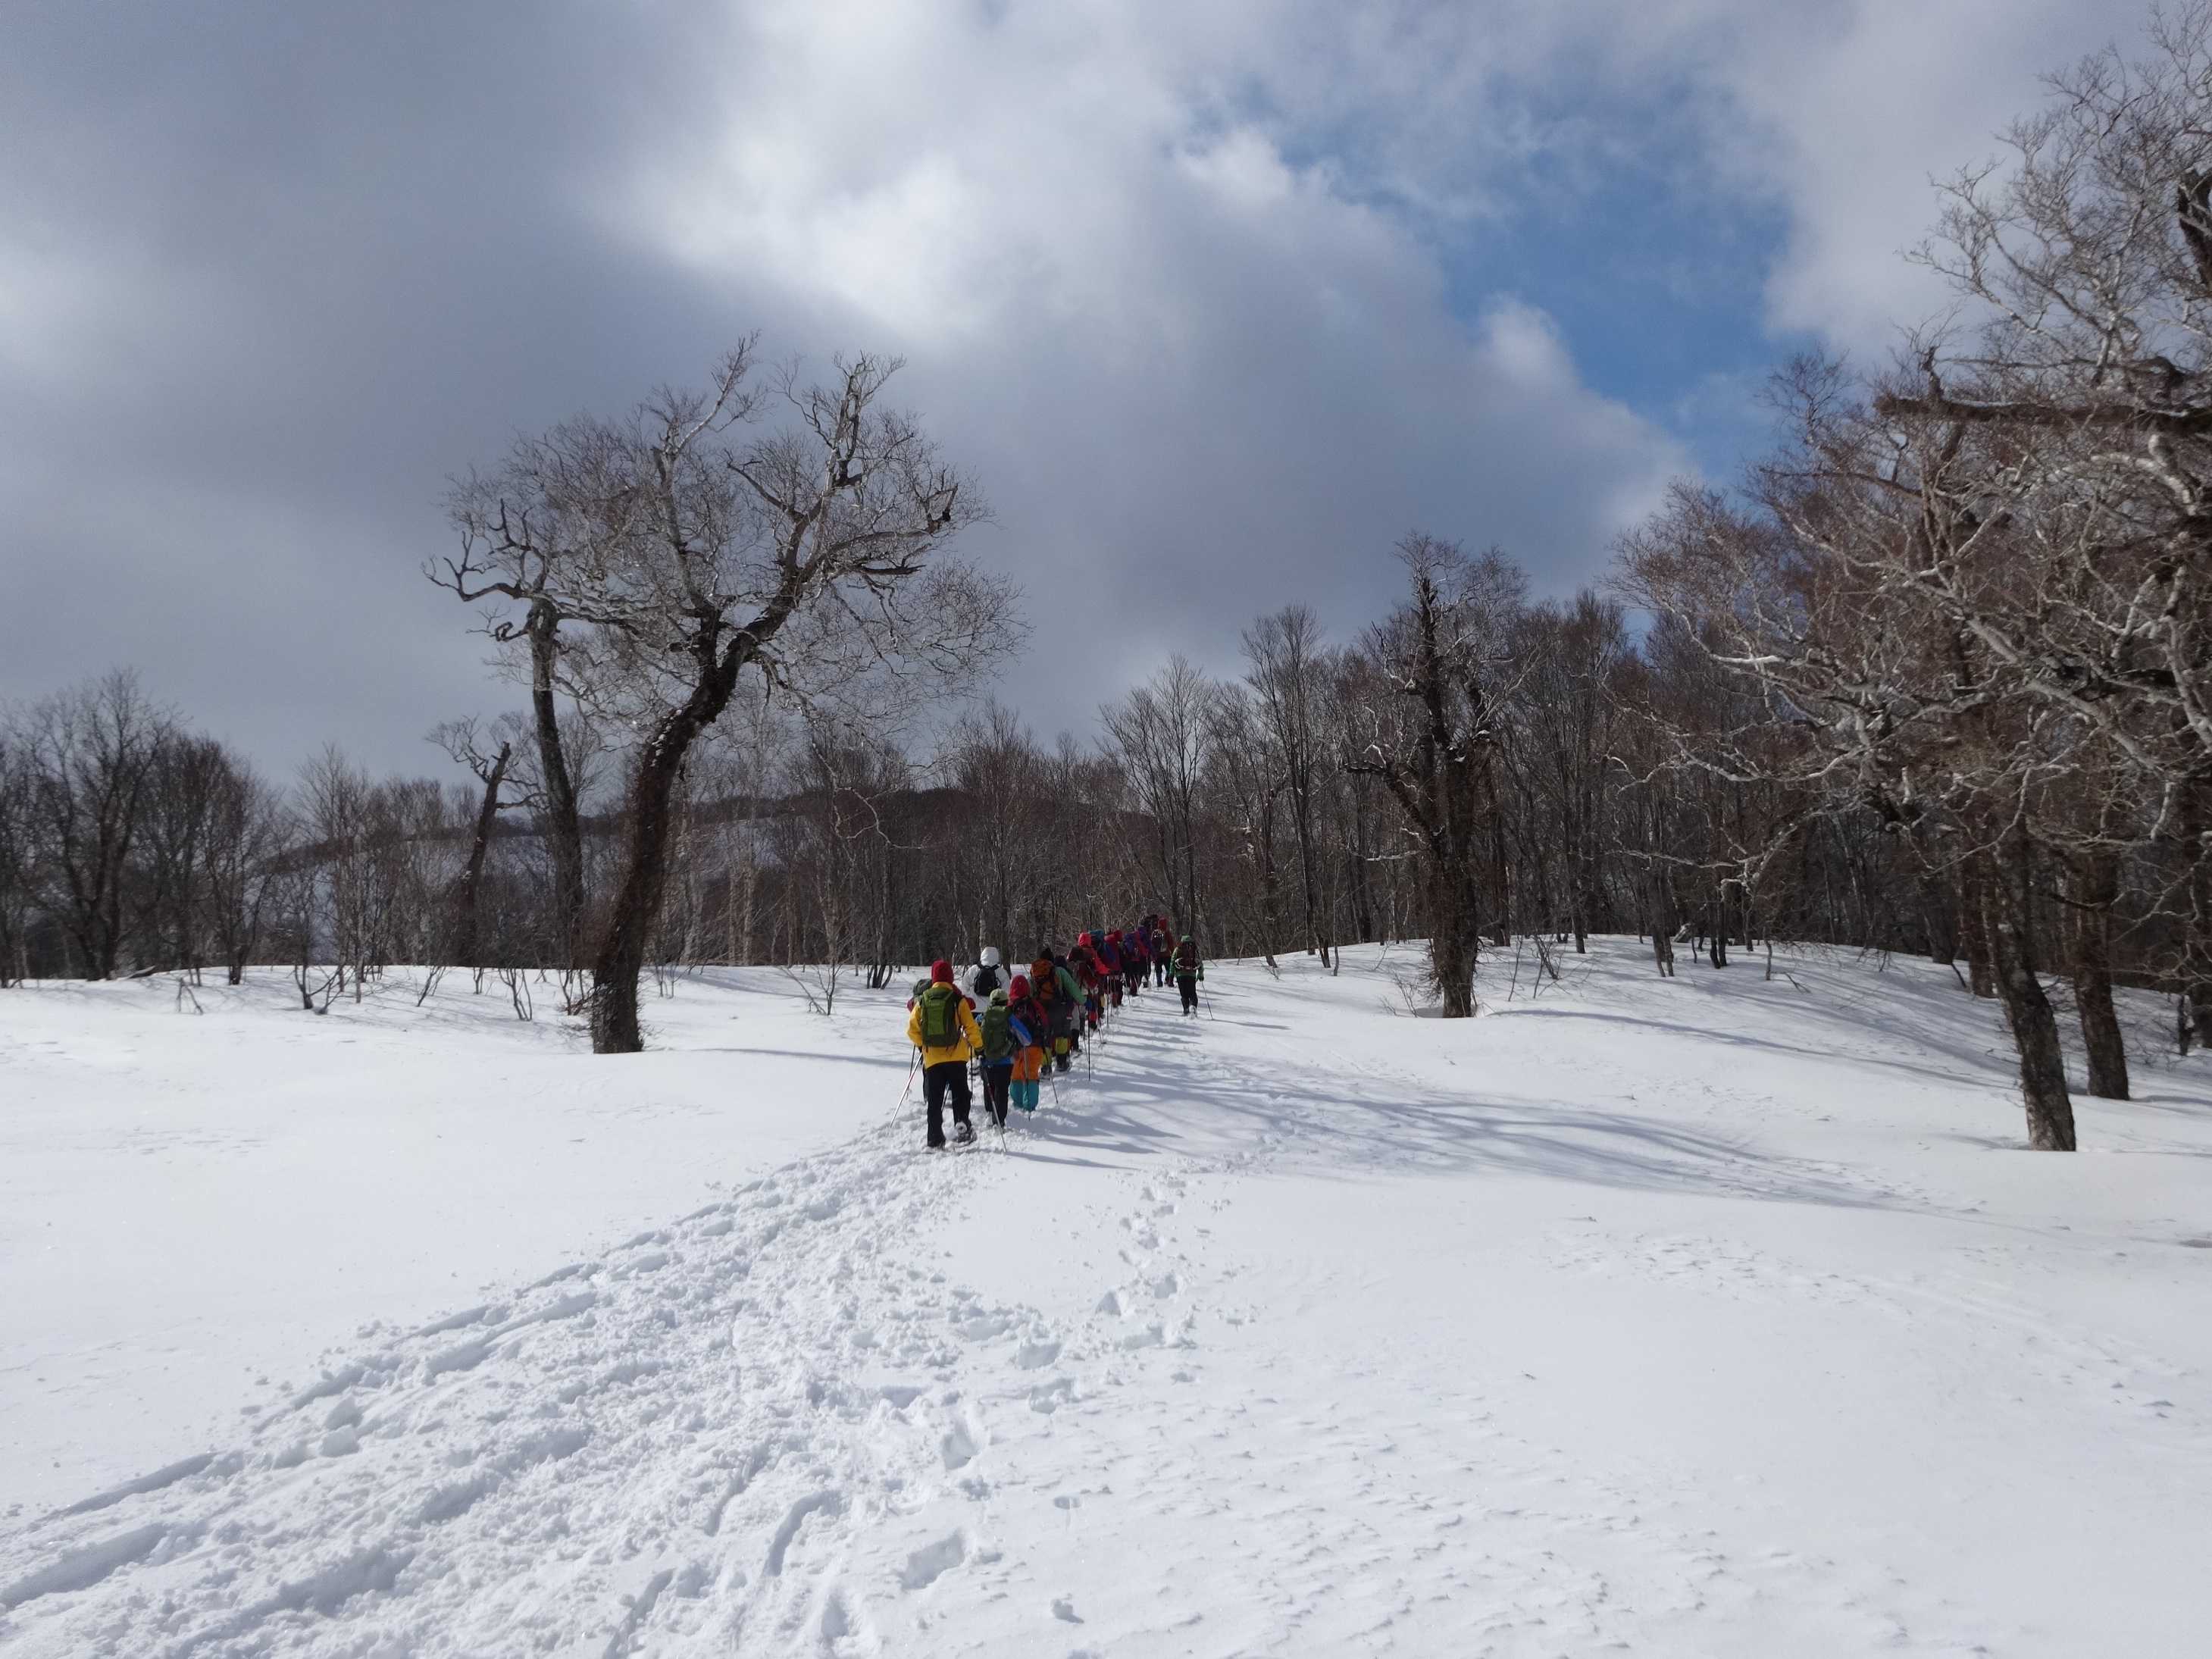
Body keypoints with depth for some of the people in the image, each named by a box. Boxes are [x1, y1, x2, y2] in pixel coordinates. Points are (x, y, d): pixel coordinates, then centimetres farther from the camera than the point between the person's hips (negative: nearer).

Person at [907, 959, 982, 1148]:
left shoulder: (922, 1001, 3)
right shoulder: (958, 1000, -5)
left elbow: (912, 1029, 6)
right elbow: (970, 1026, -4)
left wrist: (922, 1044, 22)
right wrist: (978, 1046, 9)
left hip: (932, 1058, 2)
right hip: (956, 1056, -2)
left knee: (934, 1100, 7)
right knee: (960, 1094, 9)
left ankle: (935, 1141, 6)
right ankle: (961, 1125, -13)